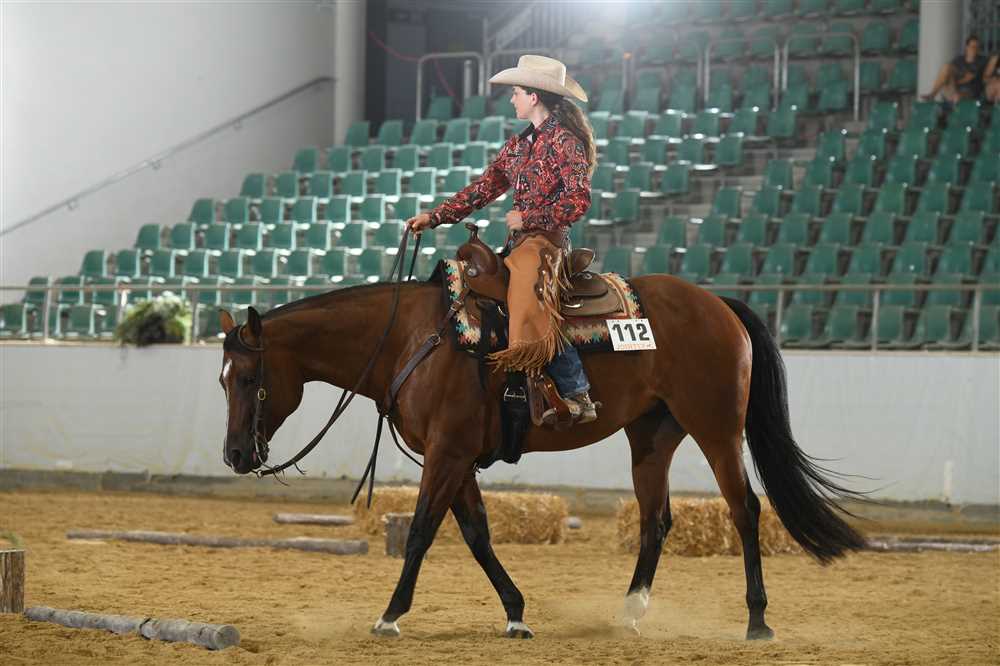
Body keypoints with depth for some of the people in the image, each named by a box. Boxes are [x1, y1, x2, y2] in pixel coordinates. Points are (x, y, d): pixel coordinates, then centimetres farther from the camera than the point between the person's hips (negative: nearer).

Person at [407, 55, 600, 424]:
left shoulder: (565, 142, -7)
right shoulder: (518, 145, 18)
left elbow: (579, 200, -15)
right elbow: (484, 189, 17)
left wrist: (528, 218, -14)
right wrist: (435, 217, 10)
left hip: (547, 240, -10)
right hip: (519, 241, 10)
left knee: (529, 302, -30)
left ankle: (577, 394, -31)